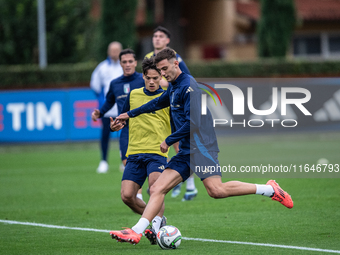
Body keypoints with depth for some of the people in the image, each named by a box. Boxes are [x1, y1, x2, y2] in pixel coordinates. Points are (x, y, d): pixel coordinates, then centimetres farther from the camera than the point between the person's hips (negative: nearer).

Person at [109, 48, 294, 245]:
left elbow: (193, 123, -19)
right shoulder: (173, 88, 19)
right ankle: (136, 232, -8)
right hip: (186, 152, 9)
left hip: (200, 146, -9)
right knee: (157, 189, -2)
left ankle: (270, 189, -14)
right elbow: (157, 103, 41)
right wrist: (131, 114, 51)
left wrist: (169, 141, -9)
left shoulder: (188, 86, -11)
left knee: (216, 190, -24)